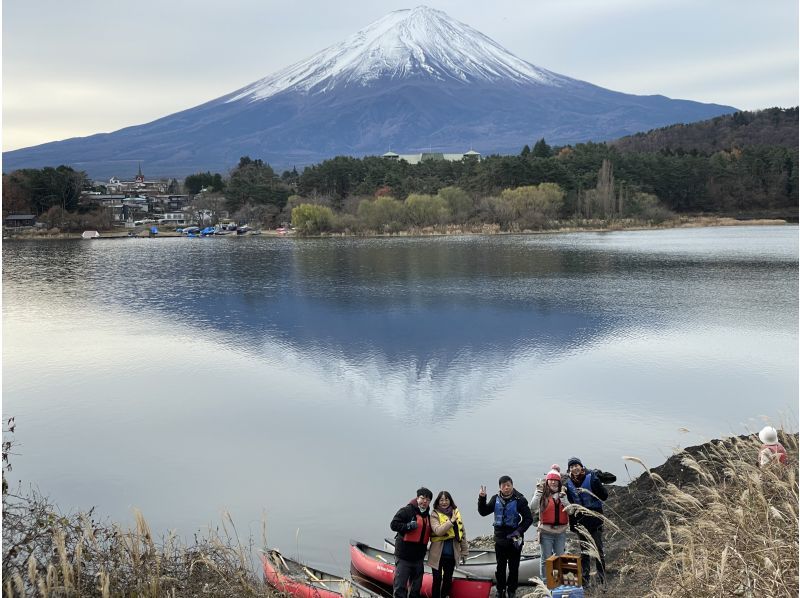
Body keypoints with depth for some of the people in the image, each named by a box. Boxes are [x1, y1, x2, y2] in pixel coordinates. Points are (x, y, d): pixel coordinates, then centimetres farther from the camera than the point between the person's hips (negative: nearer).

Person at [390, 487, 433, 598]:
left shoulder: (428, 516, 14)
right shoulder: (407, 510, -9)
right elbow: (393, 524, -15)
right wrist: (408, 526, -25)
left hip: (418, 557, 7)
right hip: (404, 556, -7)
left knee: (416, 587, 15)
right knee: (400, 585, -5)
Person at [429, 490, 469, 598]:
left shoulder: (456, 513, 3)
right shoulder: (435, 515, -8)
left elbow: (462, 533, 8)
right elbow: (438, 531, -24)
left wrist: (464, 551, 9)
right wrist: (451, 521, -28)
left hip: (452, 554, 4)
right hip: (438, 554, -4)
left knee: (448, 579, 16)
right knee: (437, 580, 4)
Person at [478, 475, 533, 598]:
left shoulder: (519, 499, -11)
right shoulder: (496, 499, 1)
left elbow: (529, 519, -9)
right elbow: (483, 512, 4)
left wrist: (519, 531, -18)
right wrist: (482, 499, -11)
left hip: (515, 539, -3)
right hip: (500, 538, 3)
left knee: (514, 567, 7)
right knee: (500, 566, 12)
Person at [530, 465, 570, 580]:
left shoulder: (563, 494, 5)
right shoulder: (542, 494, -4)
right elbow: (533, 508, -17)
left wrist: (563, 496, -17)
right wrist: (539, 491, -23)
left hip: (561, 532, 3)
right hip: (546, 532, -3)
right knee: (546, 559, 4)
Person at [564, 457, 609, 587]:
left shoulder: (591, 477, -11)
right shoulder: (568, 482, 3)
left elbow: (604, 496, -15)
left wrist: (596, 482, -28)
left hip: (594, 519, -5)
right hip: (580, 521, 5)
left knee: (598, 550, 0)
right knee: (584, 551, 14)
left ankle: (602, 580, 5)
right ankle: (584, 580, 21)